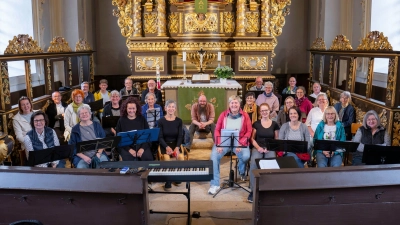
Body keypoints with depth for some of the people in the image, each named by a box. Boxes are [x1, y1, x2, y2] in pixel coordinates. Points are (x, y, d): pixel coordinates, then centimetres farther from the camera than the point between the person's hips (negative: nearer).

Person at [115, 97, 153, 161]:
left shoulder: (142, 119, 8)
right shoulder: (121, 120, 6)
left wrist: (143, 148, -11)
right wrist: (129, 149, -13)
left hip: (142, 146, 1)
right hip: (126, 147, -1)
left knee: (148, 158, -25)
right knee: (128, 160, -31)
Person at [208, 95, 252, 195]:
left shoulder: (245, 116, 3)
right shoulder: (223, 114, 5)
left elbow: (249, 131, -3)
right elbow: (217, 130, 2)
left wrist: (241, 143, -18)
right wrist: (219, 143, -14)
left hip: (240, 142, -1)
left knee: (246, 156, -29)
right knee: (214, 155, -24)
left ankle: (241, 171, 11)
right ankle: (215, 184, -14)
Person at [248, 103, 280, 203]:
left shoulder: (274, 124, 11)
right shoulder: (256, 124, 11)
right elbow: (252, 139, 8)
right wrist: (258, 147, -10)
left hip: (270, 149, 0)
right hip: (258, 148, 0)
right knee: (253, 163, -33)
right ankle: (253, 190, -25)